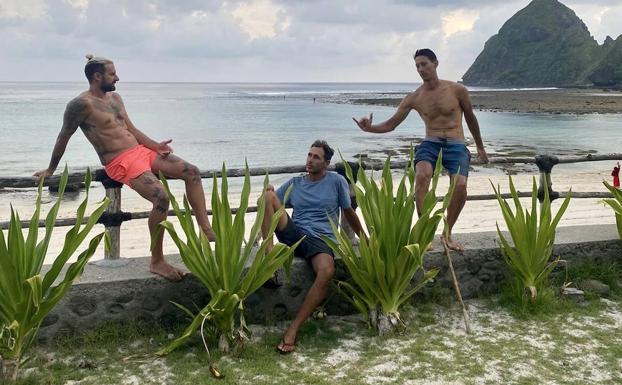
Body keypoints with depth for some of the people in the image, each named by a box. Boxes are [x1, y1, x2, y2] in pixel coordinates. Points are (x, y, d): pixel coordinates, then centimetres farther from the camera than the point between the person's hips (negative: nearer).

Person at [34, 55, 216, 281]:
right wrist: (51, 170, 8)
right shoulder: (82, 104, -9)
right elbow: (64, 137, -1)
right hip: (121, 163, -9)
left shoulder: (115, 97, 17)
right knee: (161, 197, -30)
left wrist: (156, 146, 3)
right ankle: (157, 262, -19)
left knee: (191, 172, -6)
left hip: (142, 151, 9)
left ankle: (206, 230, -5)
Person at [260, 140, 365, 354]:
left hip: (321, 240, -3)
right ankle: (269, 254, -24)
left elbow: (349, 212, 17)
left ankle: (293, 329, -33)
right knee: (269, 195, -19)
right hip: (293, 234, 3)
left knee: (327, 271, -39)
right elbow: (269, 203, 16)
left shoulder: (336, 181, 11)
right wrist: (268, 195, -8)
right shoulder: (294, 183, 18)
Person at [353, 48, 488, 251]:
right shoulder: (414, 98, 7)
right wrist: (370, 128, -12)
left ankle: (447, 233, -1)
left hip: (456, 145, -1)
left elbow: (470, 118, 16)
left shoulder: (457, 90, 3)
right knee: (422, 175, -33)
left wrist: (480, 147, 24)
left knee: (460, 185, -26)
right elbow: (391, 124, 9)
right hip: (430, 143, 1)